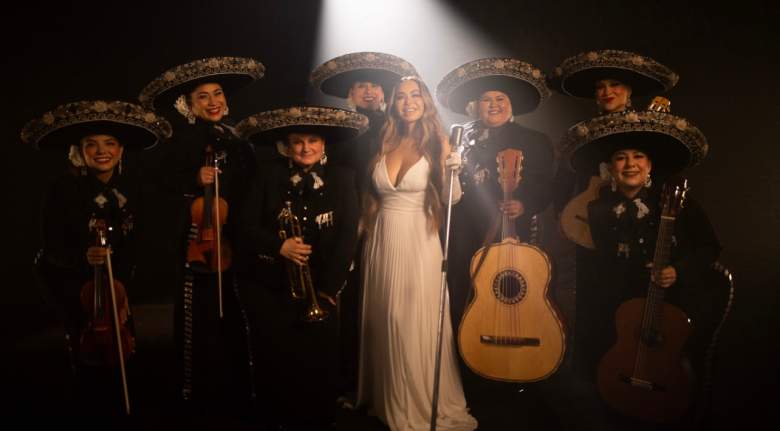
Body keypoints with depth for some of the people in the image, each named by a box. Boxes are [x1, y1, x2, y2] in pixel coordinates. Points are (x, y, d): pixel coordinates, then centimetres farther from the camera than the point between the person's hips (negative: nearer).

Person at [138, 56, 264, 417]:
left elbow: (252, 183, 16)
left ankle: (238, 392, 23)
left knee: (235, 317, 9)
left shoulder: (237, 139, 12)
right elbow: (165, 182, -3)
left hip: (235, 238, 4)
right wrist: (195, 180, -18)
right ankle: (199, 394, 14)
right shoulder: (184, 139, -1)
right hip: (197, 238, -4)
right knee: (201, 320, 0)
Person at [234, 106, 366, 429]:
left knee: (318, 362, 1)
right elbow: (247, 228, -2)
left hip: (319, 290, 0)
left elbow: (347, 238, -6)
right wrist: (279, 246, -21)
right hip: (269, 289, 0)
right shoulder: (269, 176, 1)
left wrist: (328, 289, -13)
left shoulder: (341, 179, 0)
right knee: (276, 362, 5)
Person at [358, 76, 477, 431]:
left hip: (418, 242, -4)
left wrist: (453, 171, -25)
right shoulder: (384, 144, 8)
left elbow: (451, 199, -9)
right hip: (382, 242, 4)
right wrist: (367, 235, 5)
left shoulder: (436, 143, -2)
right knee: (383, 322, 12)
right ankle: (387, 399, 31)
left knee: (418, 325, -1)